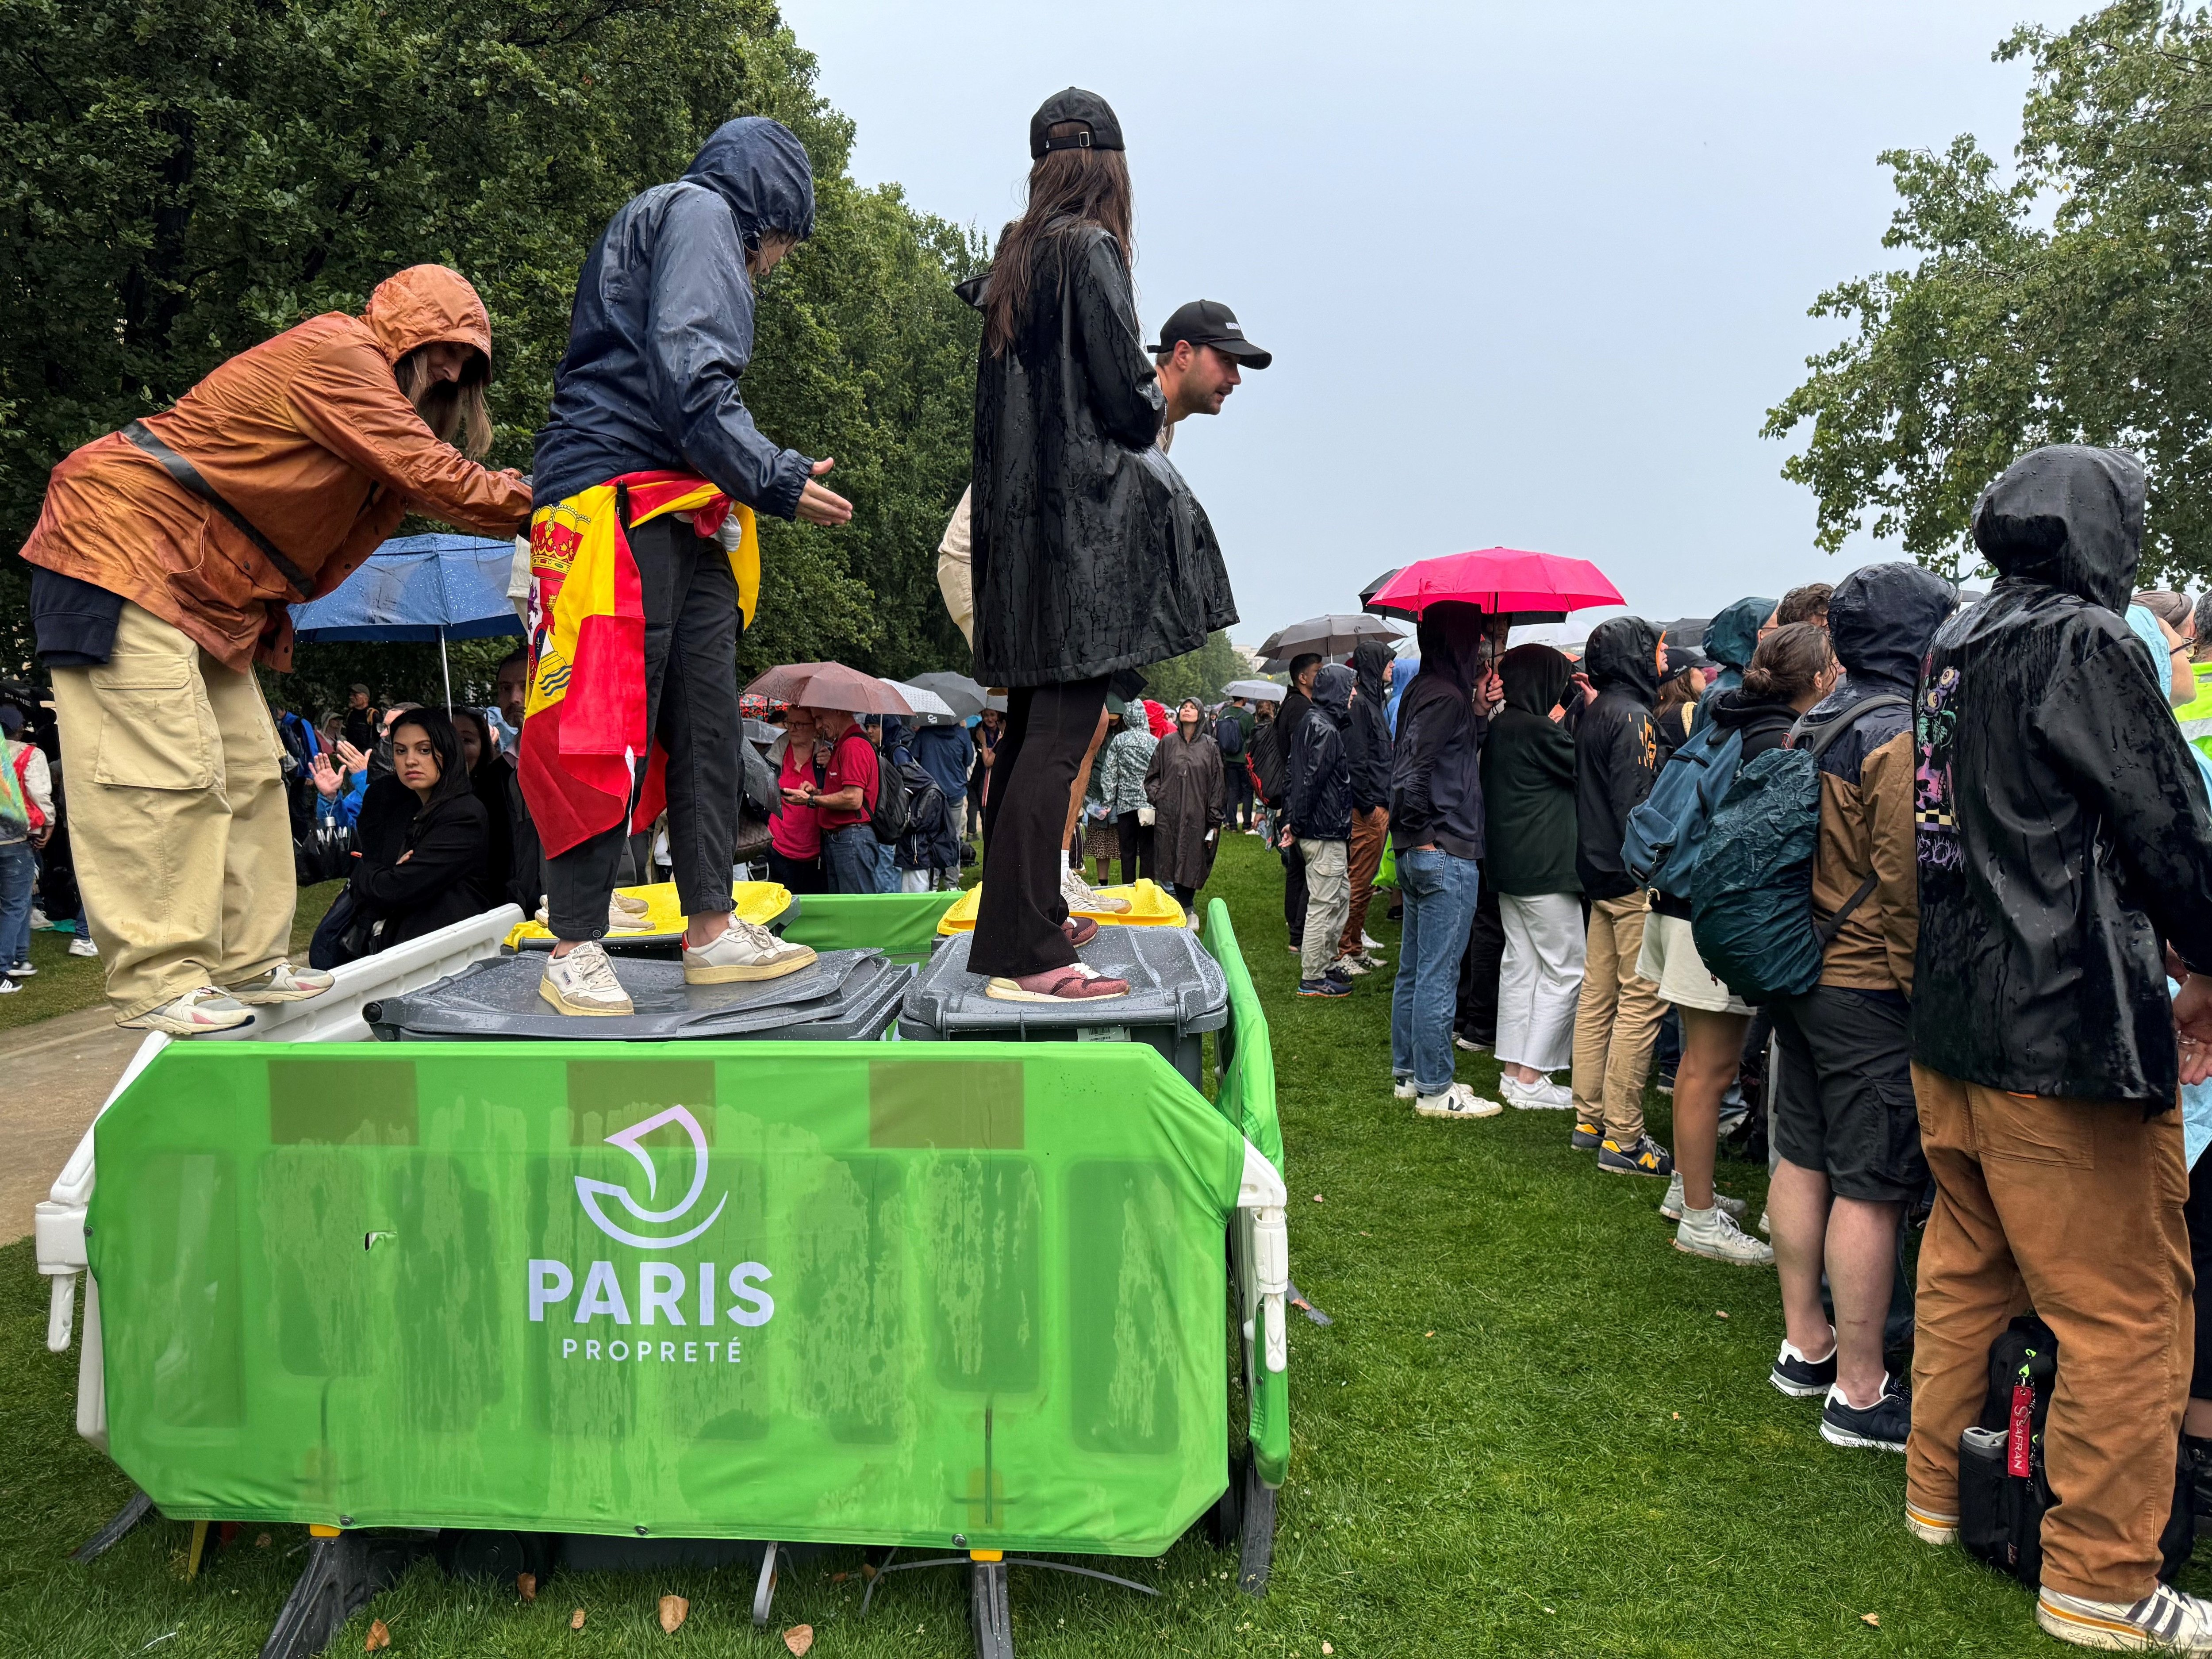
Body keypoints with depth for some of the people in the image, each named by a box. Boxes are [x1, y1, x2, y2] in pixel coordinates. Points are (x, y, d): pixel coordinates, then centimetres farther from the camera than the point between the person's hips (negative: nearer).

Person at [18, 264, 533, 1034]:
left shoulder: (362, 381, 18)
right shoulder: (336, 352, -13)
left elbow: (408, 486, 6)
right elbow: (428, 476, -19)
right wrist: (531, 500, -10)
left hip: (201, 587, 11)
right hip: (122, 545, -11)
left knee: (246, 773, 7)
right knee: (166, 771, -13)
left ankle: (246, 962, 12)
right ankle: (159, 980, -10)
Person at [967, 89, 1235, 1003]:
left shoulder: (1016, 254, 15)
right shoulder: (1091, 250, -7)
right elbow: (1126, 393, -12)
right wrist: (1149, 404, 10)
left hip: (1018, 509, 9)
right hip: (1083, 508, -9)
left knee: (1032, 722, 13)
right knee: (1062, 729, -10)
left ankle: (1014, 921, 22)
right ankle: (1023, 953, -11)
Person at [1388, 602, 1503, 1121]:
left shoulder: (1425, 690, 12)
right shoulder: (1445, 697, -17)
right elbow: (1411, 772, -24)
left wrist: (1480, 712, 10)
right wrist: (1423, 833, -15)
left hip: (1419, 854, 10)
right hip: (1446, 855, -10)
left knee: (1414, 969, 16)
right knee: (1438, 975, -2)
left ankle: (1408, 1072, 27)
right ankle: (1434, 1088, 6)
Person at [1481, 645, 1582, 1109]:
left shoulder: (1498, 727, 10)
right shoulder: (1538, 730, -17)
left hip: (1509, 864, 9)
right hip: (1545, 866, -9)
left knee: (1520, 965, 13)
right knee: (1565, 971, -1)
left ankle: (1513, 1070, 18)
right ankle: (1530, 1079, -1)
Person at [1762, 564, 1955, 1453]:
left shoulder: (1813, 729, 10)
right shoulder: (1903, 739, -17)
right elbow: (1909, 887, -19)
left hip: (1802, 975, 9)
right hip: (1874, 992, -9)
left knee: (1804, 1161, 16)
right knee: (1872, 1187, -1)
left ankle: (1805, 1345, 30)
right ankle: (1859, 1391, 8)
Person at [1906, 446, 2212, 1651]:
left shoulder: (1955, 647, 11)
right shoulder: (2080, 645, -13)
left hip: (1952, 1019, 9)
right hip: (2066, 1033, -9)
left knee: (1966, 1268, 20)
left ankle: (1939, 1494, 32)